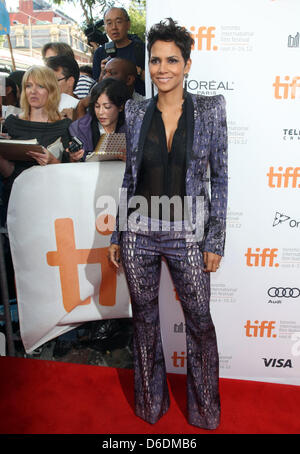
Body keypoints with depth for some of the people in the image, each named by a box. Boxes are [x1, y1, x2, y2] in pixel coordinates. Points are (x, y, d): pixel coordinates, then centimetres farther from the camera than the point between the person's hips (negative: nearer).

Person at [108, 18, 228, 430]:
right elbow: (130, 176, 8)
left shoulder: (210, 110, -1)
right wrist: (116, 236, 8)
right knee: (144, 317, 15)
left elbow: (220, 177, -1)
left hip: (186, 234, -1)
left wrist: (215, 240, -5)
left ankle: (205, 410, 39)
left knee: (200, 321, 10)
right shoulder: (136, 112, 4)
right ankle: (151, 402, 41)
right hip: (138, 232, 2)